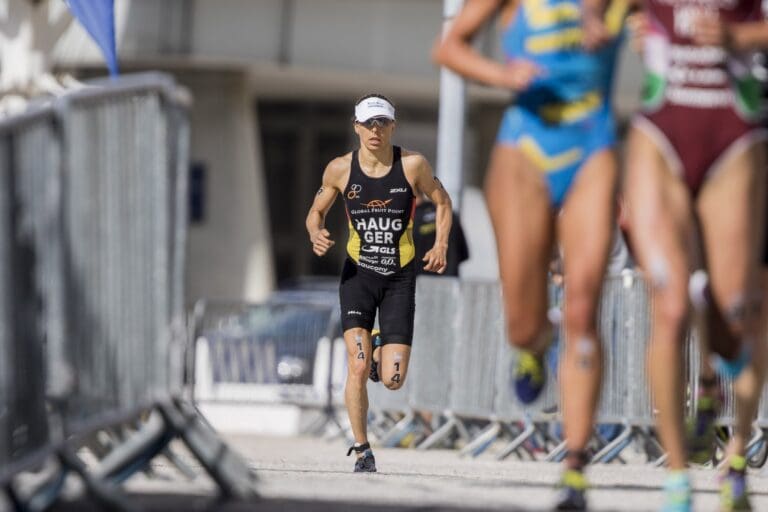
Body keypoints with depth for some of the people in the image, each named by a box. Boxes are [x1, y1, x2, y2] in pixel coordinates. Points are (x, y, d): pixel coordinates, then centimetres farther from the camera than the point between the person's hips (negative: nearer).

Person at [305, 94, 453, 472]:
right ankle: (362, 451, -2)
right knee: (357, 368, -15)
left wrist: (440, 246, -5)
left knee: (392, 380, -4)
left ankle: (382, 356, 34)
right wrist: (316, 235, -12)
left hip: (400, 277, 0)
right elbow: (316, 211, 10)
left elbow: (442, 202, 9)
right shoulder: (340, 169, -3)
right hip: (358, 273, 0)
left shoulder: (412, 165, -6)